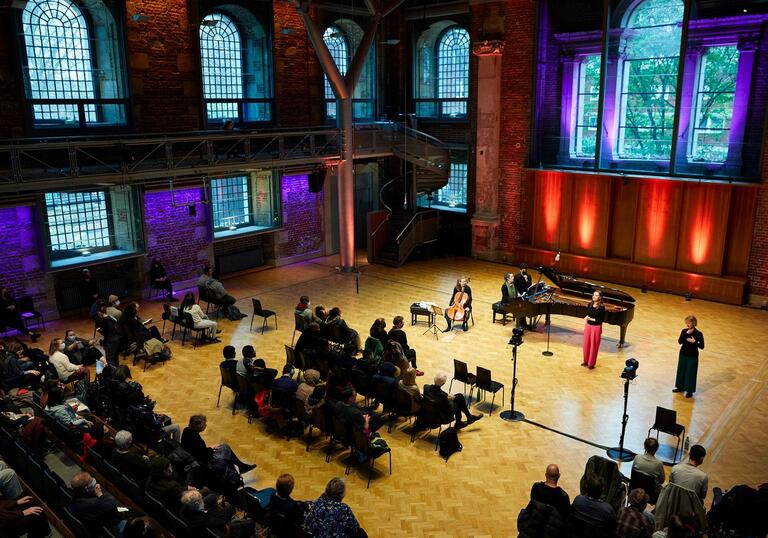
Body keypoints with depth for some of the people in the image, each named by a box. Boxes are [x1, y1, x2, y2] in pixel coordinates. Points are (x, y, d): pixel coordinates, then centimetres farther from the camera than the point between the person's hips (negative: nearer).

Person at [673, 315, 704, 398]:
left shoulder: (698, 334, -13)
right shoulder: (684, 331, -3)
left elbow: (702, 346, -12)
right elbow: (680, 342, -15)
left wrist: (694, 342, -26)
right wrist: (687, 334, -22)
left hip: (692, 356, -4)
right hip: (683, 354, 4)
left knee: (690, 373, 3)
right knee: (681, 370, 15)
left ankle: (689, 391, 14)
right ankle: (680, 387, 32)